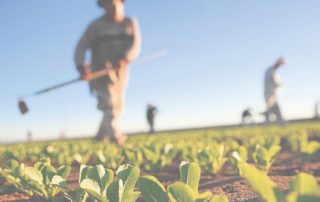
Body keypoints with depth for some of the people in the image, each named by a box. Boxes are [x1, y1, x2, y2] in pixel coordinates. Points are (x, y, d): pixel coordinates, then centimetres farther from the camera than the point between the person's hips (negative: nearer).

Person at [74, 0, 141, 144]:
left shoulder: (130, 23, 8)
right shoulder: (96, 26, 2)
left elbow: (135, 45, -7)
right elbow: (81, 47, -6)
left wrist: (124, 58, -27)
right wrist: (81, 66, -25)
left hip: (120, 70, 4)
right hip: (100, 70, -3)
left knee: (117, 105, 8)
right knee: (110, 101, -23)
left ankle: (101, 137, 25)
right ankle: (114, 134, -37)